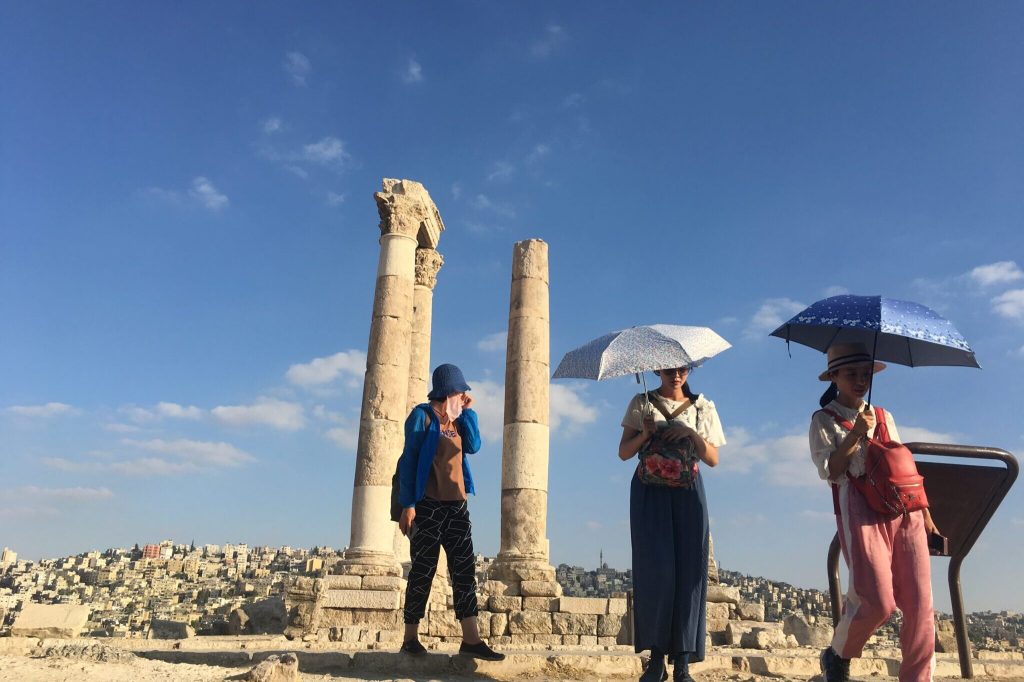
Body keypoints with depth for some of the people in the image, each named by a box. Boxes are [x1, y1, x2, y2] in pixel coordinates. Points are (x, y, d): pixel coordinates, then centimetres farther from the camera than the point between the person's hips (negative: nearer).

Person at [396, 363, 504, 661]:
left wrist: (468, 411, 5)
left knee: (465, 568, 0)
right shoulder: (423, 415, -2)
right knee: (424, 570, -2)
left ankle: (471, 639, 0)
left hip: (456, 504, 6)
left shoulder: (456, 420, 18)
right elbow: (408, 460, -7)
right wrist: (408, 505, -14)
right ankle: (410, 638, 9)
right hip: (428, 503, -6)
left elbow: (474, 446, 3)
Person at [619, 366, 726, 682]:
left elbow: (713, 459, 5)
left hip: (687, 492, 1)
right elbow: (624, 452, 5)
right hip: (649, 491, -1)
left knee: (688, 570, -6)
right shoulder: (642, 403, 8)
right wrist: (644, 435, -13)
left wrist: (692, 433, -11)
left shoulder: (703, 407, 11)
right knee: (655, 567, -11)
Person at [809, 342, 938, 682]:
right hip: (861, 512, -5)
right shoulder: (824, 420, 5)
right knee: (878, 601, -14)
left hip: (905, 513, 5)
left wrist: (924, 510, 17)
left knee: (920, 605, -4)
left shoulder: (885, 417, 20)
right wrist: (854, 435, -15)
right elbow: (829, 470, -5)